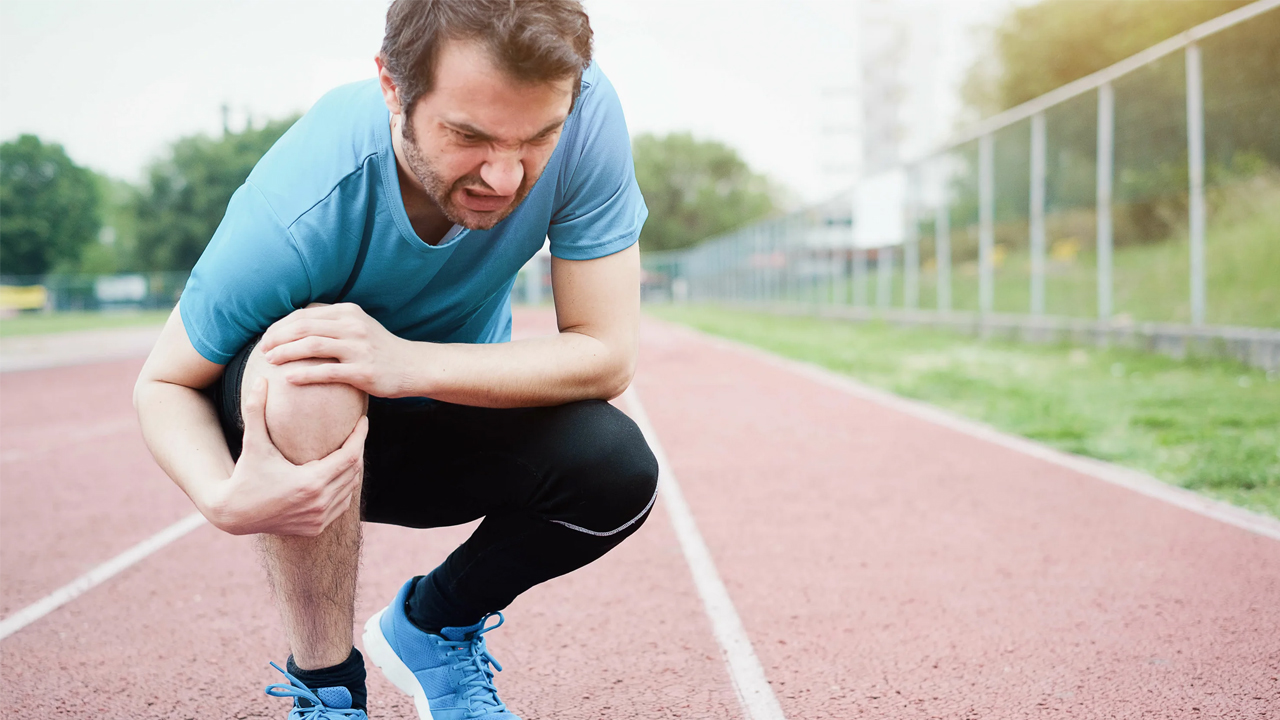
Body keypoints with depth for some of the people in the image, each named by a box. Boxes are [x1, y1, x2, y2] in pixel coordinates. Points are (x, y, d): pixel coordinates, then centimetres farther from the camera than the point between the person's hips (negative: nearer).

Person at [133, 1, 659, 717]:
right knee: (304, 373, -36)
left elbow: (609, 354, -26)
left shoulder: (585, 112, -28)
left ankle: (434, 625, 6)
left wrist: (410, 362, -40)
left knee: (619, 470, -25)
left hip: (457, 410, 3)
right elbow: (164, 384, -20)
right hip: (301, 434, -2)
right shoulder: (294, 216, -35)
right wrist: (224, 497, -42)